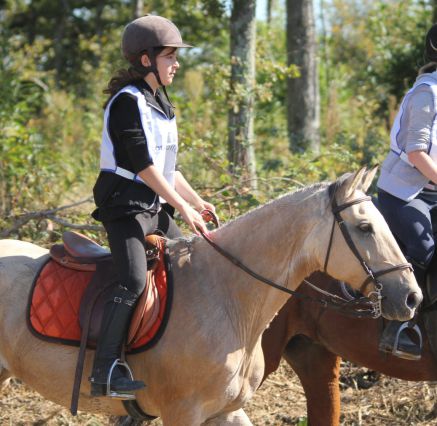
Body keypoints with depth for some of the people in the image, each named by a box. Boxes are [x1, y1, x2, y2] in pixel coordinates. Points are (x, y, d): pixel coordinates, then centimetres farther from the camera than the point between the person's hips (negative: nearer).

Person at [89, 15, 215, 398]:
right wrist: (184, 207, -17)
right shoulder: (128, 101, -13)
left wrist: (196, 200, 11)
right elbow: (143, 165, -18)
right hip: (125, 205, -10)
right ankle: (104, 371, -25)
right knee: (134, 281, -24)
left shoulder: (159, 103, 16)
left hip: (155, 208, 10)